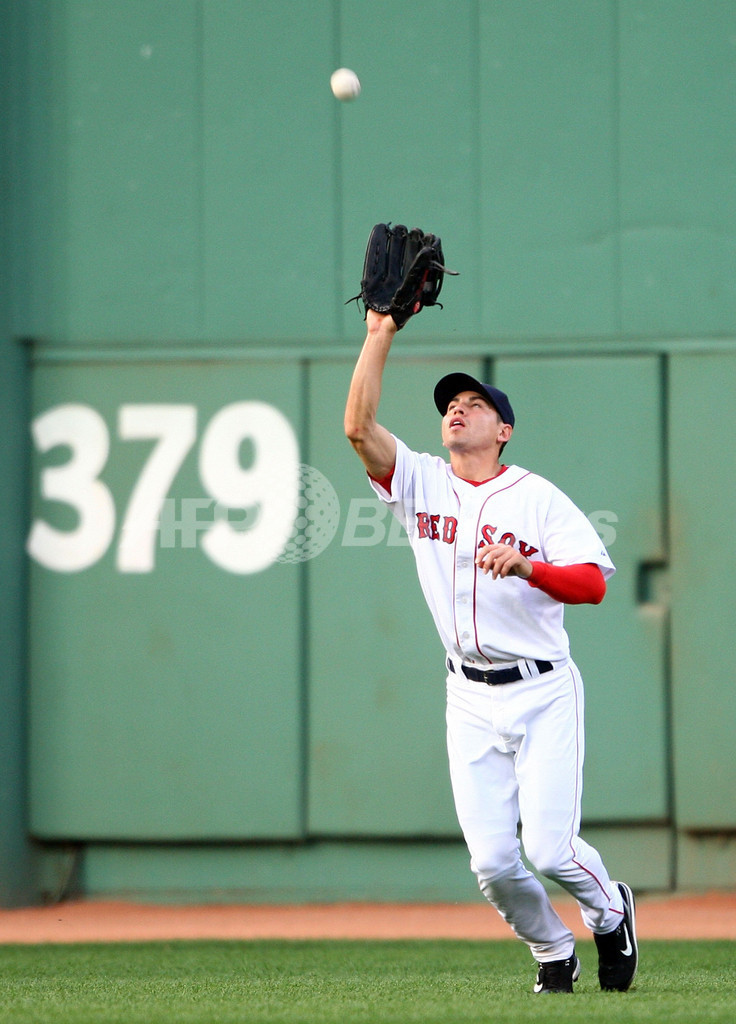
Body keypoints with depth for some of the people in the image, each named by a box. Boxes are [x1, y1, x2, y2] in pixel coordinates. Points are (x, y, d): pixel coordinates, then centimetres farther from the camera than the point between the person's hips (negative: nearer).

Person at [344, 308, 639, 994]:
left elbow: (593, 583, -13)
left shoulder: (538, 498, -4)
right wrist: (380, 335, -11)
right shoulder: (419, 482, 6)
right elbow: (358, 426, -8)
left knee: (550, 851, -11)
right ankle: (552, 953, 22)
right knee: (492, 862, -3)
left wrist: (528, 567, -30)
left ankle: (610, 911, 21)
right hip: (470, 700, 3)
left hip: (542, 694, -3)